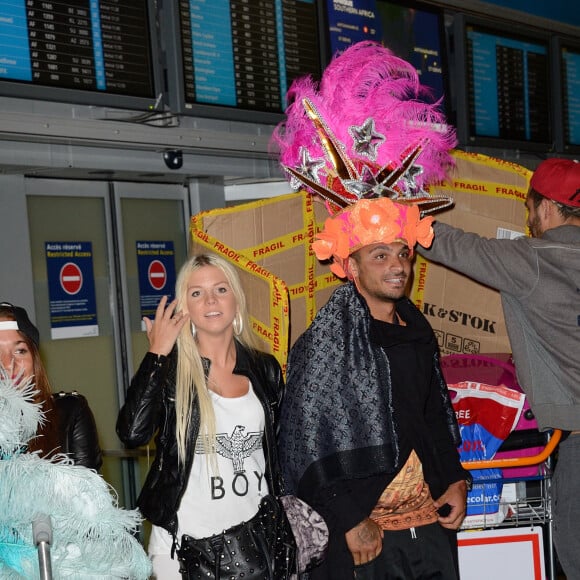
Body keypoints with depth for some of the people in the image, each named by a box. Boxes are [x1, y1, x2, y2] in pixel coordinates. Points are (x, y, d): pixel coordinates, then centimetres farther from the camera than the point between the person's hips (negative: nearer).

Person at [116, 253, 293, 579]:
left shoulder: (265, 368, 2)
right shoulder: (167, 368, -7)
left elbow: (279, 456, 10)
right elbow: (133, 433, -23)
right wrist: (156, 353, -18)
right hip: (185, 543, -3)